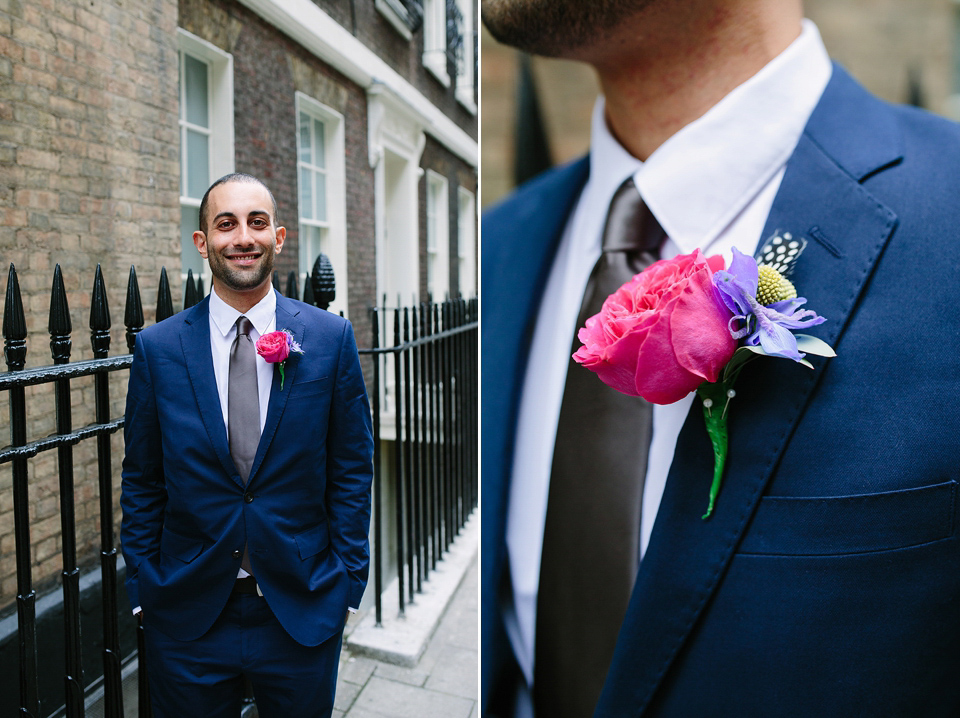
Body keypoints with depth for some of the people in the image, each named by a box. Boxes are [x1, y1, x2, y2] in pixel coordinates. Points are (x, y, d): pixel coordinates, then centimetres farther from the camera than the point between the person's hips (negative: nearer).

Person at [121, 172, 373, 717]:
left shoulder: (331, 338, -6)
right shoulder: (158, 347, -3)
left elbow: (352, 471, -2)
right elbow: (143, 482, 4)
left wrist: (347, 583, -3)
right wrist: (143, 590, 3)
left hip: (303, 611, 0)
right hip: (188, 616, 1)